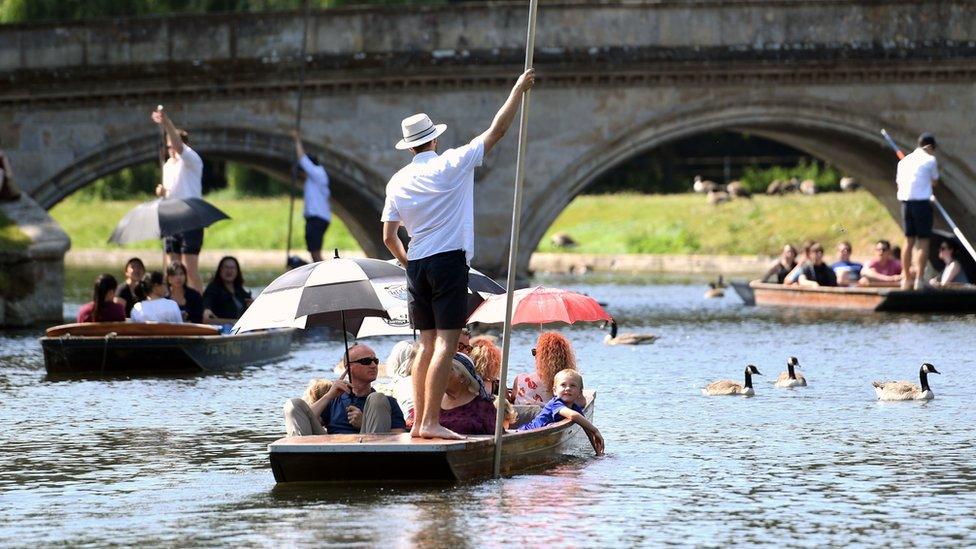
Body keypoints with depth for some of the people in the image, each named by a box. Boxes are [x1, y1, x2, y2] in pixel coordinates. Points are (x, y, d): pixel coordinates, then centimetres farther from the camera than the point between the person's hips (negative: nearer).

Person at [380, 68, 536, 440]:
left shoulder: (398, 182, 7)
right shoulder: (451, 164, -6)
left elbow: (388, 237, 9)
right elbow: (497, 130, -3)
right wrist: (518, 90, 5)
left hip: (417, 265, 6)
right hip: (449, 260, -6)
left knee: (426, 343, 12)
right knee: (446, 342, -9)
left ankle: (419, 421, 9)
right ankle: (431, 422, -17)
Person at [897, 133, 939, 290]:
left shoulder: (904, 161, 13)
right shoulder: (929, 160, -2)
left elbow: (898, 181, 14)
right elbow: (935, 182, 8)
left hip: (905, 202, 5)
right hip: (922, 202, -5)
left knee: (909, 241, 11)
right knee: (923, 241, -3)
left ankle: (906, 278, 11)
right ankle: (919, 279, -9)